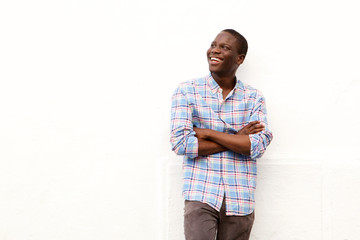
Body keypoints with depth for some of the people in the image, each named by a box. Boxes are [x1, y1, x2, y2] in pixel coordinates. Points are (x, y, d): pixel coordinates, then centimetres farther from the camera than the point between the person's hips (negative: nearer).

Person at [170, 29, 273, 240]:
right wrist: (237, 139, -8)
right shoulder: (187, 91, 1)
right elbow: (181, 143, -10)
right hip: (201, 197, -2)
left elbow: (258, 146, -8)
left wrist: (208, 133, -10)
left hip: (240, 201, 2)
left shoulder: (254, 98, 5)